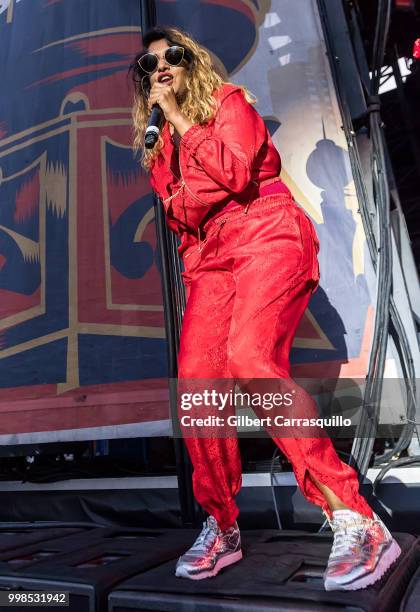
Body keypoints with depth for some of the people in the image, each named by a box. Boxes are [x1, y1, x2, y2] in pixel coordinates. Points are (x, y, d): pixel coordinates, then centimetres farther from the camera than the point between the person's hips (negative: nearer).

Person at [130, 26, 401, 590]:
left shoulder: (228, 100, 11)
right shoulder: (159, 141, 26)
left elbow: (236, 172, -8)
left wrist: (181, 120, 0)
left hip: (264, 235, -5)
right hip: (209, 254, 6)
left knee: (250, 360, -30)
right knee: (196, 379, -13)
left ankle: (355, 520, -22)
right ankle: (222, 528, 3)